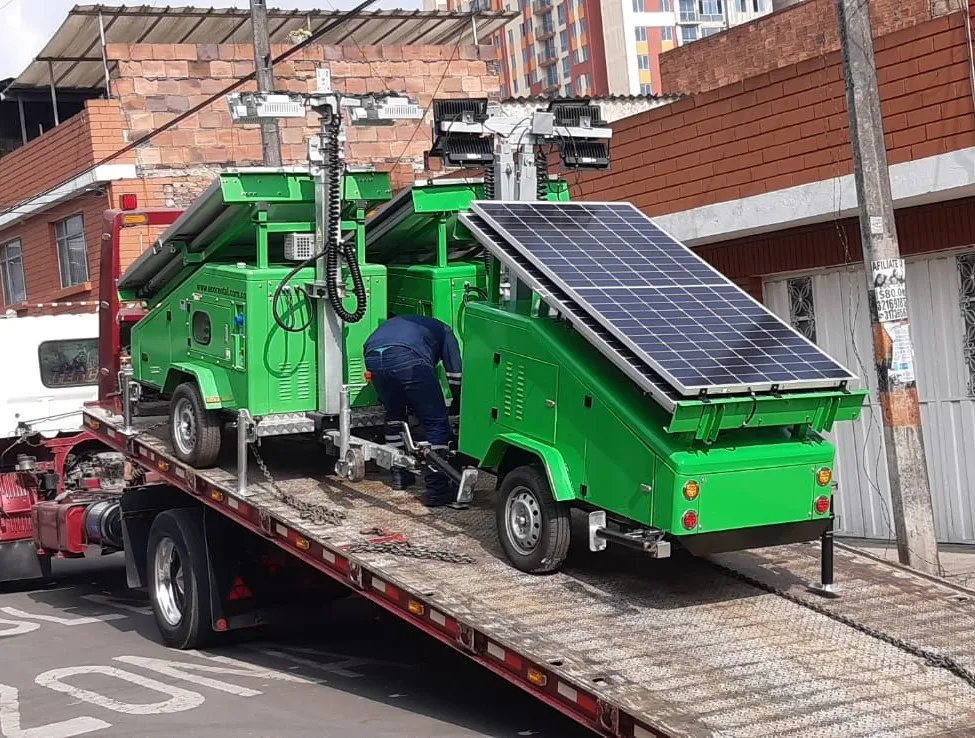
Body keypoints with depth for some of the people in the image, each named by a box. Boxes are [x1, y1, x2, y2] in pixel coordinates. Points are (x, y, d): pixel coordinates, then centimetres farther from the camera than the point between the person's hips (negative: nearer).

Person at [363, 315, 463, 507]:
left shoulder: (395, 322, 46)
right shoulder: (442, 330, 33)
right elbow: (455, 374, 24)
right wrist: (456, 405, 40)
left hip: (372, 357, 5)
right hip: (408, 359, -5)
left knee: (394, 415, 29)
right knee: (436, 423, 5)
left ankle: (399, 475, 36)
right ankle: (437, 490, 2)